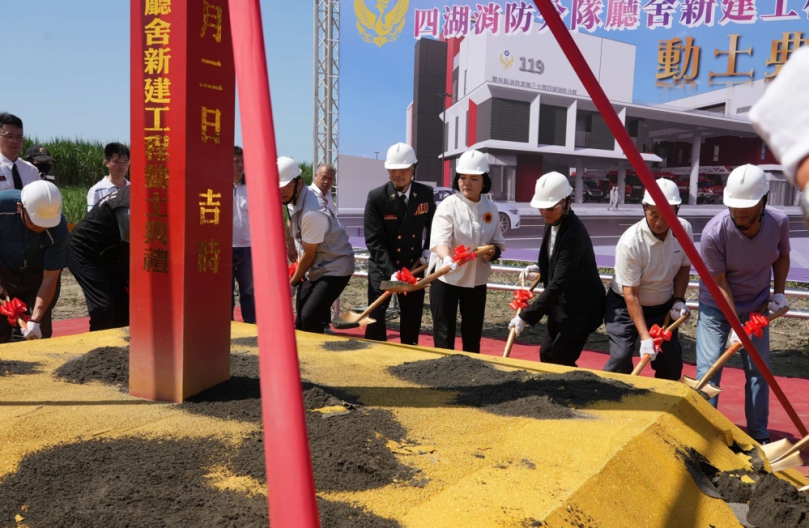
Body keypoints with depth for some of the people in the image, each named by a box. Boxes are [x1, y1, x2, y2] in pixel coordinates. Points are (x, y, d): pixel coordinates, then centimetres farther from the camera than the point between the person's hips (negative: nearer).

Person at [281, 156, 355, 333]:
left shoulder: (312, 213, -29)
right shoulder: (292, 200, -2)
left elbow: (309, 255, -19)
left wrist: (293, 281, -4)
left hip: (334, 268, -9)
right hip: (314, 268, 9)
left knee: (309, 317, -18)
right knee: (301, 320, 9)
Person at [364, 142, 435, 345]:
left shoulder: (426, 194, -5)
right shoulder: (376, 197, -15)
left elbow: (432, 225, 14)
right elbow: (374, 241, -17)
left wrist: (428, 249, -2)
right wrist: (391, 271, -26)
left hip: (413, 266, 3)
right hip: (382, 268, -2)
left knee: (412, 318, 8)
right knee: (375, 315, -4)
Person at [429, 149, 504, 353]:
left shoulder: (491, 208, 1)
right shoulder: (449, 205, -12)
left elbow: (499, 242, 11)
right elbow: (439, 239, -26)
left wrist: (493, 251, -13)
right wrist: (447, 259, -47)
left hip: (476, 280, 4)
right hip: (446, 278, -4)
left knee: (473, 334, 14)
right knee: (444, 334, 2)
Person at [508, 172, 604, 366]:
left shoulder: (573, 233, -27)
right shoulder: (553, 223, 0)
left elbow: (558, 283, -31)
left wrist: (526, 316, -31)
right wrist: (540, 268, -1)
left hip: (580, 306, -9)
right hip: (561, 303, 9)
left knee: (560, 359, -7)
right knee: (546, 354, 13)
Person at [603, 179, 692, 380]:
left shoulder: (684, 230, -15)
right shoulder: (630, 242, -30)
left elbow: (684, 267, 5)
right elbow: (631, 295, -26)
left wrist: (678, 300, -10)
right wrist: (645, 337, -30)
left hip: (663, 307, 5)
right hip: (626, 305, -5)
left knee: (672, 362, 4)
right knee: (621, 359, -18)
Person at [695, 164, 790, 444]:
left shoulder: (779, 222, -17)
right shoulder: (714, 232, -29)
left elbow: (782, 256, 6)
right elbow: (719, 282, -20)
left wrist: (779, 292, -5)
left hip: (757, 306, 3)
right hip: (717, 307, -3)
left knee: (759, 370, 7)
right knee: (708, 370, -6)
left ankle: (760, 436, 21)